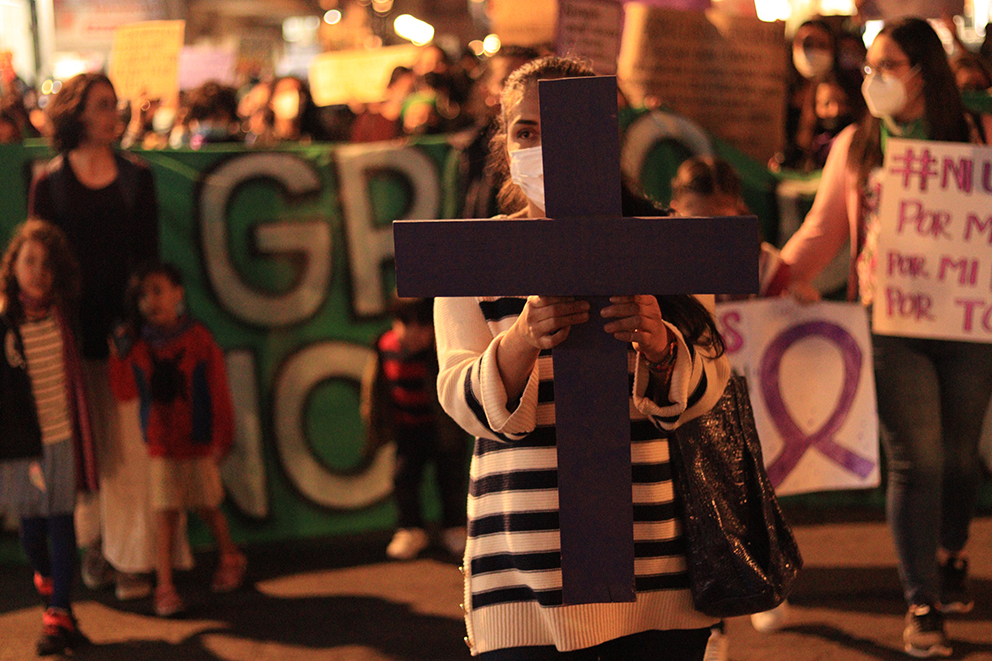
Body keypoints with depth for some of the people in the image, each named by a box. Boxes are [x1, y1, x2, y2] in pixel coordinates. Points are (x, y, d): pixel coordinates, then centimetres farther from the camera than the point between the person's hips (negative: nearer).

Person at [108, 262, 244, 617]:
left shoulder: (198, 338, -8)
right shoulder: (137, 345, -1)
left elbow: (219, 391, -5)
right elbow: (125, 392, -1)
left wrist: (223, 437, -5)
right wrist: (119, 356, -12)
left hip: (199, 441, -1)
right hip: (161, 444, 1)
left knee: (207, 506, 13)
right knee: (165, 513, -3)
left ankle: (230, 557, 39)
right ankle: (165, 586, 2)